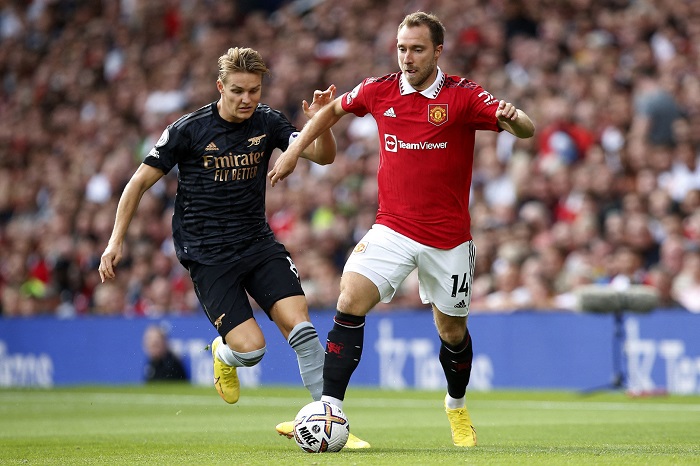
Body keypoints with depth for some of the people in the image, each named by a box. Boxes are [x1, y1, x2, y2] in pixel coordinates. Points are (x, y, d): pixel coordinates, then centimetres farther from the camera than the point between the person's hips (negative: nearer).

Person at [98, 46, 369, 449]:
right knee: (251, 348, -15)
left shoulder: (267, 122, 0)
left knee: (300, 325, -16)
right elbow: (140, 182, -1)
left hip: (259, 243, 3)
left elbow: (323, 157, -5)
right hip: (207, 256, -3)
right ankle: (224, 356, 23)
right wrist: (116, 242, -3)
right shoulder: (189, 130, -9)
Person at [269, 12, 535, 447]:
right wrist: (294, 150, 15)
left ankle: (457, 407, 42)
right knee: (351, 302, -20)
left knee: (452, 331, 12)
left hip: (449, 239, -1)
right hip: (392, 229, 1)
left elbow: (526, 129, -20)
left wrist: (512, 116, -42)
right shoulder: (379, 90, 0)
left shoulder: (464, 96, -10)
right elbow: (333, 110, 20)